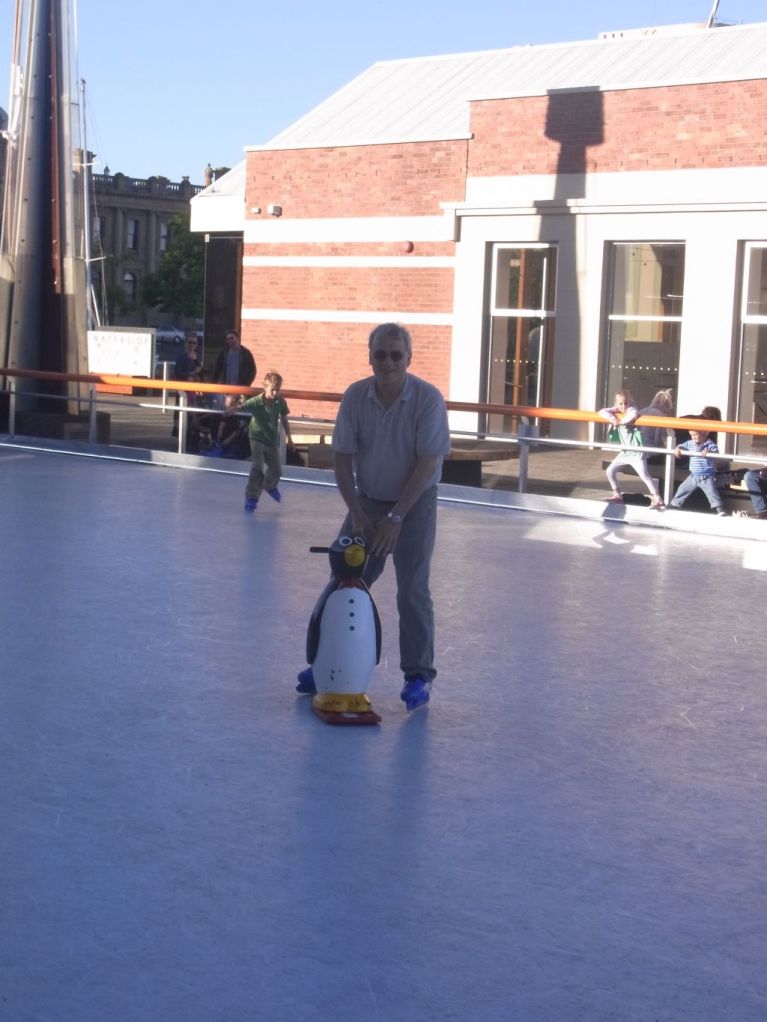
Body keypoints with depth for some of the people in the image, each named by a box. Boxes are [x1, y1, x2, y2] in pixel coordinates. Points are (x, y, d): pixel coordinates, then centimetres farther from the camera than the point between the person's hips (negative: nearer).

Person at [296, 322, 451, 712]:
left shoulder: (428, 399, -18)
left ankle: (419, 675, 5)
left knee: (412, 592, -5)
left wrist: (395, 518, -19)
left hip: (414, 505, -3)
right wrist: (357, 513, -10)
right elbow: (342, 458, -3)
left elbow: (427, 464, -18)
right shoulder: (355, 396, -7)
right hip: (366, 502, 4)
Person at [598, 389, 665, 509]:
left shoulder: (631, 410, -14)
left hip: (637, 452, -8)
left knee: (644, 475, -16)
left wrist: (620, 422, -26)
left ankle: (657, 499, -17)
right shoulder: (617, 411, 5)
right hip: (625, 452, 8)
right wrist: (612, 418, -24)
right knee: (610, 471, 10)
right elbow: (602, 411, -7)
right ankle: (617, 495, 23)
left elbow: (633, 415, -39)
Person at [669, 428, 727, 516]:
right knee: (683, 489, 15)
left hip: (707, 477, -6)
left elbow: (716, 451, -25)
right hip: (693, 476, 6)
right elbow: (682, 446, 12)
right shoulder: (690, 443, 4)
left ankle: (719, 508, -16)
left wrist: (708, 452, -44)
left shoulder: (709, 444, -13)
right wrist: (677, 449, -11)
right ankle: (674, 504, 31)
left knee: (712, 492, -16)